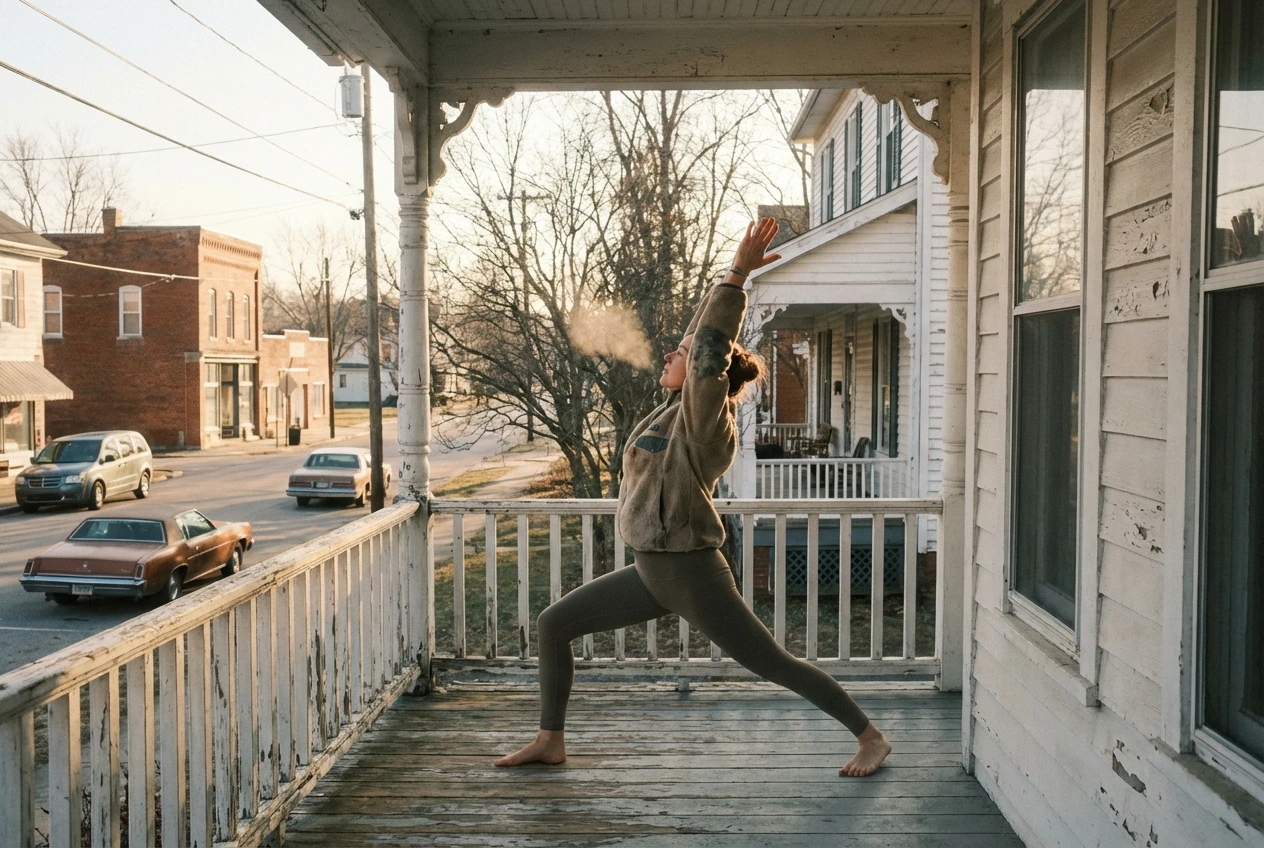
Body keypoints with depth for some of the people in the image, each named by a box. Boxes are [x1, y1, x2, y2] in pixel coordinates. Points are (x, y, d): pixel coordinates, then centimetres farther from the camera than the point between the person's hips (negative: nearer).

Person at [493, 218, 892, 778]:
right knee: (553, 624, 9)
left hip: (691, 573, -9)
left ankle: (870, 738, 15)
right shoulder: (676, 409, 8)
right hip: (651, 572, 9)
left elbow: (710, 350, -28)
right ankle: (550, 741, 20)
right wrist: (734, 275, 14)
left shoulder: (706, 416, -15)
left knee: (773, 664, -1)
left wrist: (739, 274, -28)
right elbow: (698, 335, 13)